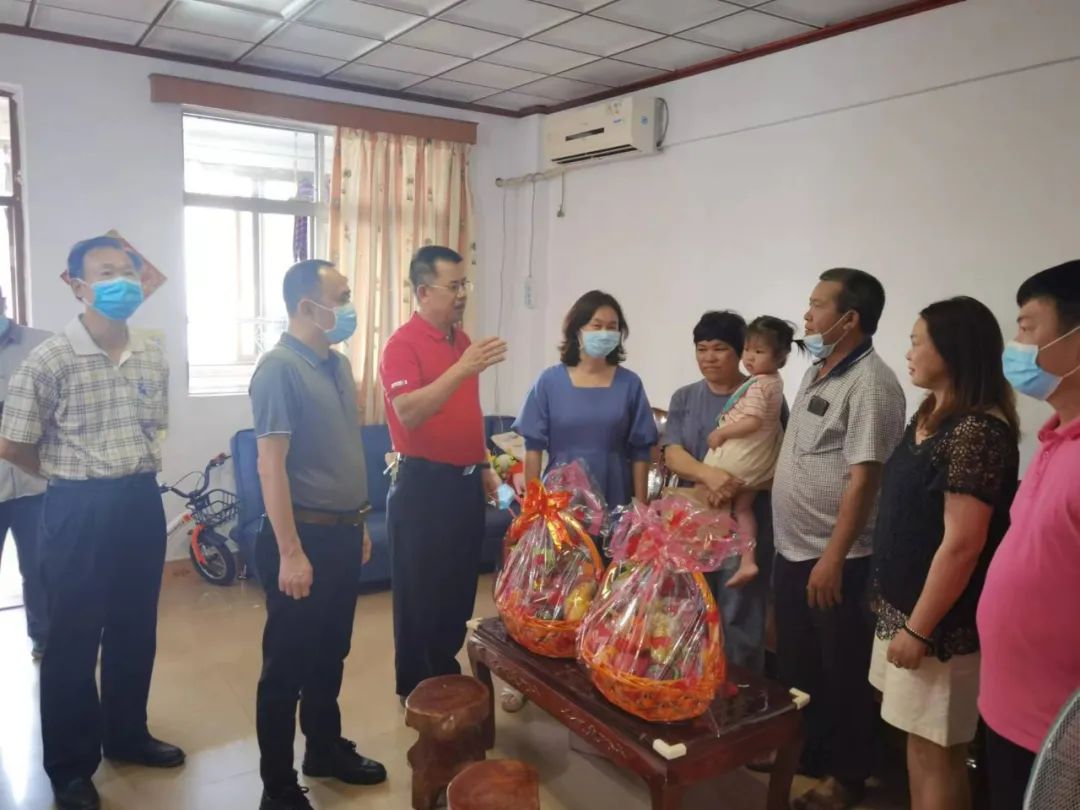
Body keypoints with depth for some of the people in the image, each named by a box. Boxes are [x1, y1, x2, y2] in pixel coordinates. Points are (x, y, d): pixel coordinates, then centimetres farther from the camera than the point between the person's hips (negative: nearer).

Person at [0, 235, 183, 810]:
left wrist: (137, 475, 9)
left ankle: (127, 735, 36)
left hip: (142, 503, 5)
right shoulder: (50, 360, -11)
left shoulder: (153, 357, 5)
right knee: (73, 638, 8)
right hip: (80, 511, -5)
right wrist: (73, 479, 4)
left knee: (135, 629, 16)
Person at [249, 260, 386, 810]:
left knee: (331, 654, 21)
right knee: (287, 663, 6)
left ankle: (326, 750, 39)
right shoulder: (279, 369, -16)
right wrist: (290, 553, -22)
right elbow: (270, 465, -20)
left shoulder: (338, 364, 10)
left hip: (344, 533, 8)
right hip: (304, 536, -8)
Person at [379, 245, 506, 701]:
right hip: (423, 484, -8)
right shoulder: (402, 344, -14)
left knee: (459, 587, 16)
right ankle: (414, 689, 21)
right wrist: (462, 369, -35)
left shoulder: (462, 340, 11)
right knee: (419, 592, 5)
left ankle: (447, 676, 33)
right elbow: (408, 413, -28)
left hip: (464, 481, 8)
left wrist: (483, 465, 18)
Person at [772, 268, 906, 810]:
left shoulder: (870, 383, -18)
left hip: (835, 560, -8)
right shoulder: (817, 373, 10)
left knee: (841, 673, 8)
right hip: (793, 551, 9)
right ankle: (800, 753, 38)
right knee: (795, 664, 20)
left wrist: (832, 558, -23)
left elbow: (864, 478, -22)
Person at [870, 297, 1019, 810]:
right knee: (917, 741, 20)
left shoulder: (976, 432, -22)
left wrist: (919, 630, -19)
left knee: (936, 750, 6)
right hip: (905, 606, 9)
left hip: (941, 623, -9)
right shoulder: (931, 417, 8)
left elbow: (961, 544, -24)